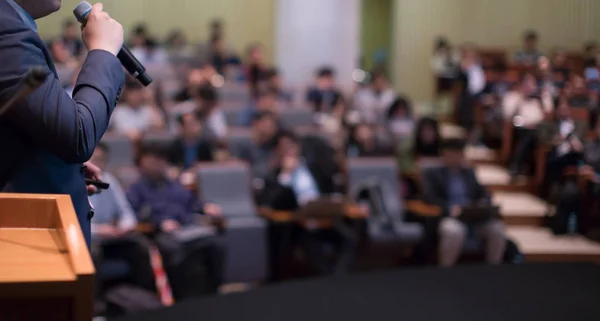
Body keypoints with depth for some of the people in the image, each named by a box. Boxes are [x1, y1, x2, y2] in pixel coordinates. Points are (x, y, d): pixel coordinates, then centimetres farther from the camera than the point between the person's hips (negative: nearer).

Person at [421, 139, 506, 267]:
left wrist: (484, 204, -4)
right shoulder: (431, 173, 11)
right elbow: (429, 196, -4)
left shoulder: (469, 172, 26)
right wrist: (449, 208, -21)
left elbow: (483, 193, 22)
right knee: (454, 231, -40)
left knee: (497, 228, -25)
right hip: (449, 216, -5)